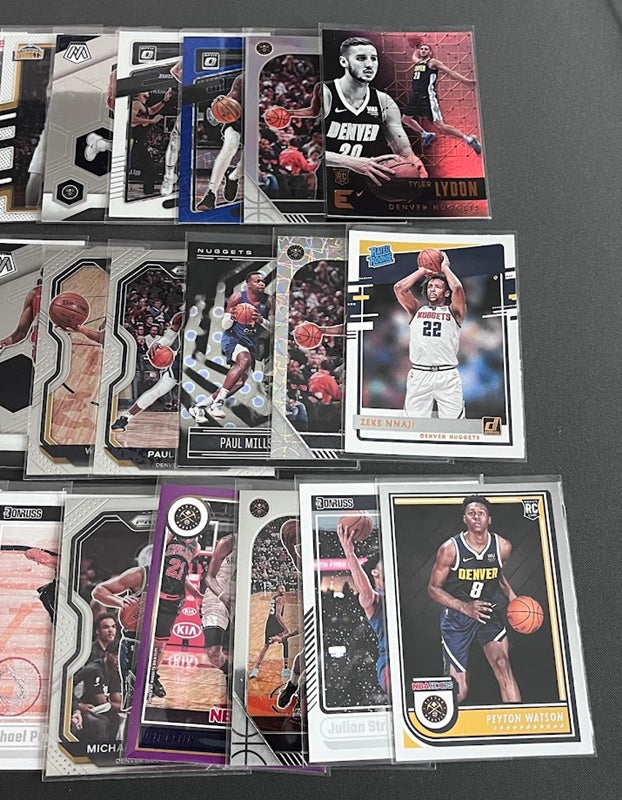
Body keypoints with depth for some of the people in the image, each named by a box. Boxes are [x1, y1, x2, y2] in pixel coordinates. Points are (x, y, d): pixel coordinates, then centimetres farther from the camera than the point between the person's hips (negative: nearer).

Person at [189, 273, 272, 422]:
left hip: (252, 343, 5)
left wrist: (261, 320, -19)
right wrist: (231, 317, -28)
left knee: (239, 382, -4)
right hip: (233, 338, -5)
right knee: (245, 360, -36)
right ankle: (217, 402, -34)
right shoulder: (237, 297, -9)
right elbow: (224, 325, -5)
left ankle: (199, 407, 8)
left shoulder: (269, 301, 0)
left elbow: (272, 327, 2)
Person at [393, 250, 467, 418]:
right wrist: (422, 271, 15)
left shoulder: (453, 311, 12)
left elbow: (457, 288, -6)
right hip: (419, 375, 2)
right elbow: (399, 288, 5)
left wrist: (445, 268, 10)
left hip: (447, 375, -1)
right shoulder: (417, 309, 18)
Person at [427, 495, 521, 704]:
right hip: (456, 617, -3)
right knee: (459, 690, 0)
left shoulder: (503, 547, -6)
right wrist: (465, 607, -22)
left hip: (489, 613, 3)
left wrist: (514, 599, 1)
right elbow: (434, 588, -9)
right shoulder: (450, 548, -17)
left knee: (502, 664, -22)